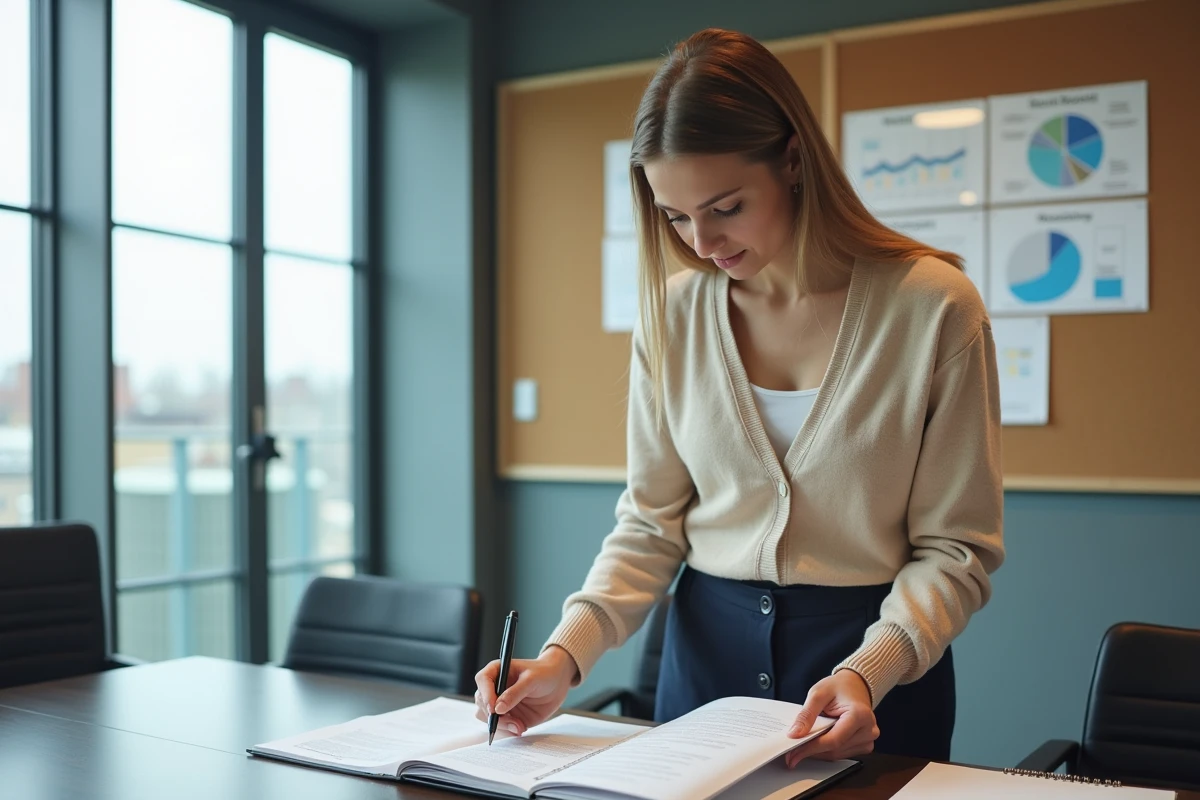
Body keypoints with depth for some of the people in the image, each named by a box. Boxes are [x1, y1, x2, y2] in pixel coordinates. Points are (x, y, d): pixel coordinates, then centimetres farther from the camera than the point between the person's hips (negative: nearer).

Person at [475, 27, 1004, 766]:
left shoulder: (933, 305, -13)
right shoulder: (673, 313, -4)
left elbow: (957, 546, -10)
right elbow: (651, 523, -1)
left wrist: (870, 671, -25)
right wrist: (568, 652, -15)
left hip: (880, 652, -2)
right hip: (707, 643, 3)